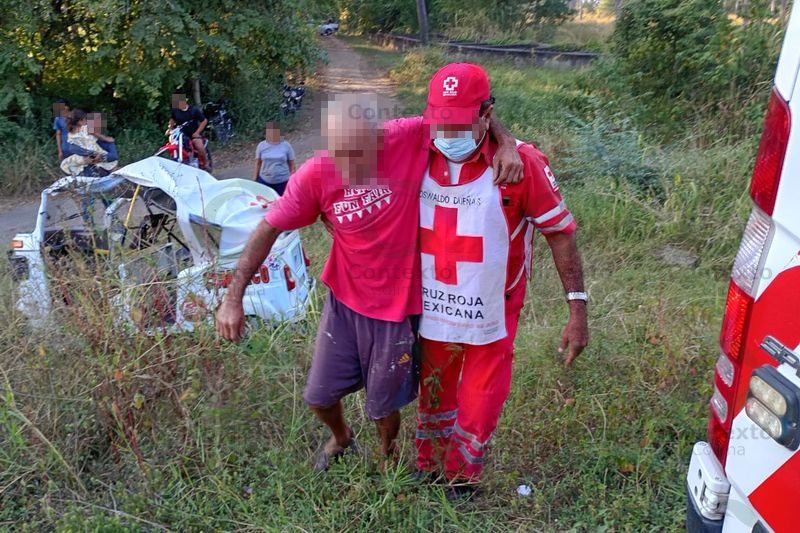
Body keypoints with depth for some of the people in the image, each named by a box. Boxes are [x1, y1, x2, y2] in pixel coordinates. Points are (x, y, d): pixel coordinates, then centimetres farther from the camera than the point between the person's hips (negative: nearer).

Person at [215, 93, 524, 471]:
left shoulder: (409, 139, -21)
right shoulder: (314, 175, -18)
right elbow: (269, 229, -8)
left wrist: (506, 142, -25)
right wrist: (233, 298, -9)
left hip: (396, 308, -2)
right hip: (344, 301, 2)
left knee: (382, 407, 16)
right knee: (319, 397, 17)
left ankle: (387, 455, 53)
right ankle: (341, 438, 54)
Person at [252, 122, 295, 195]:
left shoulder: (286, 145, -4)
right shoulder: (261, 145, 0)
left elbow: (292, 165, 1)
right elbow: (258, 164, 5)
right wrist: (254, 181, 4)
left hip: (282, 181, -1)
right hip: (264, 181, 1)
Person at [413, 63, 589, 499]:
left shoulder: (521, 162, -19)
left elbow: (560, 231, -11)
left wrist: (577, 307, -12)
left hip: (491, 316, -3)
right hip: (433, 312, 3)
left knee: (479, 405, 15)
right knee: (433, 394, 24)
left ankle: (462, 476, 44)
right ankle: (427, 466, 50)